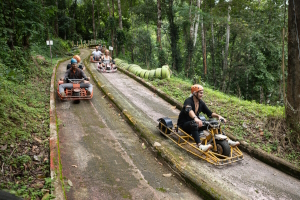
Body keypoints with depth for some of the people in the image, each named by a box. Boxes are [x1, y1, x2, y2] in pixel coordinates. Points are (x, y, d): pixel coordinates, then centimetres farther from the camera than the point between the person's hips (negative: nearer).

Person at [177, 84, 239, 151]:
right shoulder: (188, 101, -18)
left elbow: (209, 113, 6)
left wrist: (218, 116, -13)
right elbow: (189, 110, -40)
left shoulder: (201, 103, 6)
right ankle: (200, 146, -59)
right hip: (184, 123, -7)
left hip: (194, 122, 7)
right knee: (194, 124, -42)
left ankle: (227, 140, -8)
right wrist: (195, 118, -59)